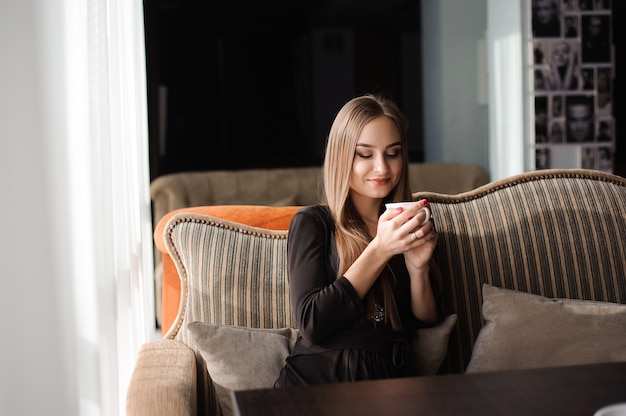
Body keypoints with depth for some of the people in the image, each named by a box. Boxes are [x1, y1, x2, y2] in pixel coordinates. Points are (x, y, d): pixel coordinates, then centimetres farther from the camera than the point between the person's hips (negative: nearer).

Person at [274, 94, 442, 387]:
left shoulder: (413, 225, 13)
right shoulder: (312, 223, 2)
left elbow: (427, 323, 11)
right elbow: (311, 324, -10)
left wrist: (419, 267, -8)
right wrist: (380, 249, -14)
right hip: (319, 380, -2)